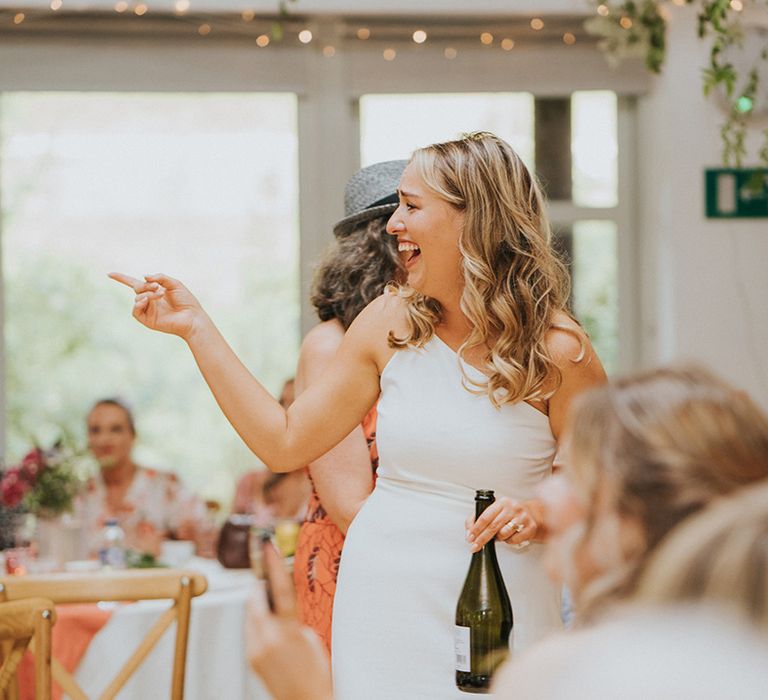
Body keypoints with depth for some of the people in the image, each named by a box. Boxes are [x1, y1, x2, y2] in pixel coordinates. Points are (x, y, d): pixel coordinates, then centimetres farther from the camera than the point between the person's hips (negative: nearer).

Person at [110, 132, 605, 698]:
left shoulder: (556, 349, -9)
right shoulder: (391, 324, 2)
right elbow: (285, 442, 6)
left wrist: (542, 514, -22)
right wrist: (196, 328, 5)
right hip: (384, 602, 3)